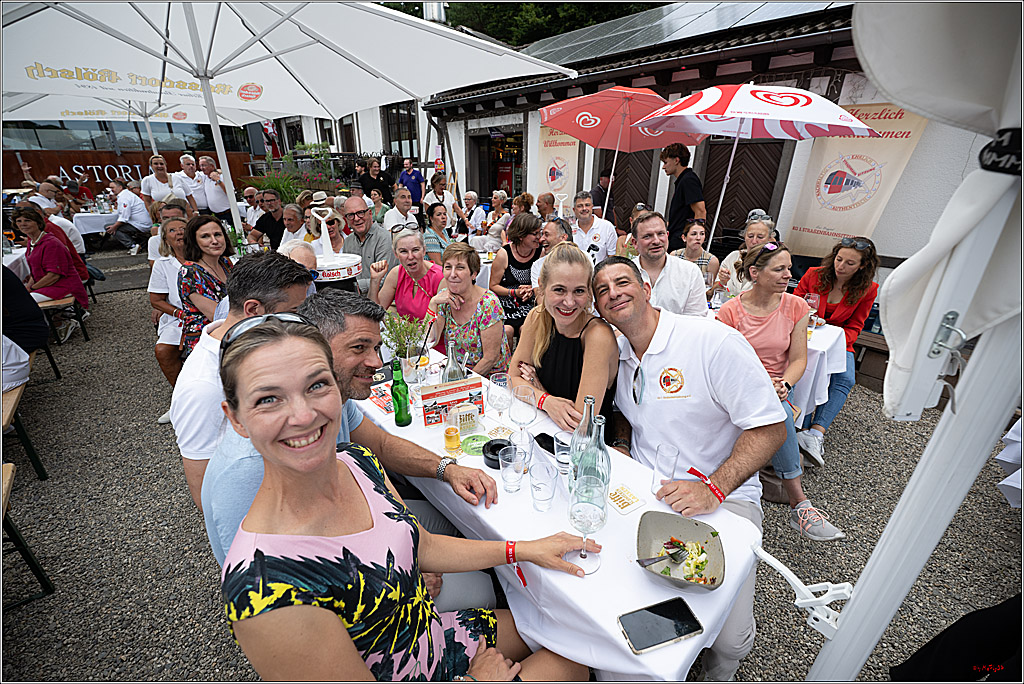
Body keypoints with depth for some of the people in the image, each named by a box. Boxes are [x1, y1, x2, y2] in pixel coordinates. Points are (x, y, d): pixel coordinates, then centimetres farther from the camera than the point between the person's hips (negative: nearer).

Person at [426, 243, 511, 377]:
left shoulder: (488, 303, -18)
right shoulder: (443, 298, -1)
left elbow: (491, 358, -17)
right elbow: (429, 342, -8)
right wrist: (433, 302, -15)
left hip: (491, 376, -5)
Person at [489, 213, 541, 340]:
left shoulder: (540, 252, 1)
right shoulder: (504, 254, -7)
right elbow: (493, 285, -2)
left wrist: (532, 290, -9)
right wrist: (515, 292, -15)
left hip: (529, 305, 2)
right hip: (505, 305, -2)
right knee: (506, 330, -26)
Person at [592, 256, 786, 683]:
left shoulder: (715, 342, -16)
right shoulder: (617, 354, 5)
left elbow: (771, 428, -15)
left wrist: (713, 488, -26)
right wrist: (619, 446, 1)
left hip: (723, 497, -4)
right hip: (641, 488, 5)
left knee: (729, 638, -16)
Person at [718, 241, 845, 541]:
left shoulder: (796, 307, 1)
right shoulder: (730, 311, -7)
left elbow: (798, 360, 1)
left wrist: (783, 385, -19)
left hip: (778, 388, 2)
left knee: (778, 409, -33)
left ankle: (798, 509, -20)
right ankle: (800, 503, -24)